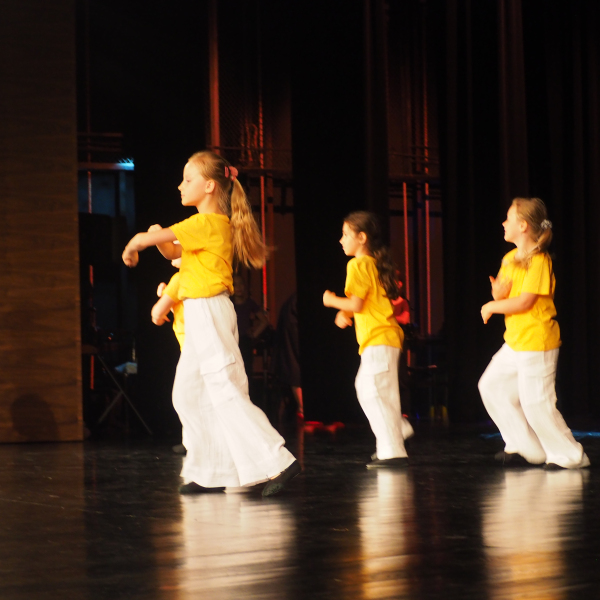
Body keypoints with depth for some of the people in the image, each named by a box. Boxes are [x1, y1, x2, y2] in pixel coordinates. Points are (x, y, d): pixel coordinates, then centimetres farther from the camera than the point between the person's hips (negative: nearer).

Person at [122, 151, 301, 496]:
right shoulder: (217, 224, 15)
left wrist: (131, 247, 5)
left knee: (226, 393, -12)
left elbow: (145, 238, -16)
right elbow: (173, 251, 26)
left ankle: (278, 462, -14)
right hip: (200, 315, 10)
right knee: (187, 395, 12)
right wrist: (158, 238, 5)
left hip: (209, 311, -10)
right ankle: (210, 473, 16)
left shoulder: (205, 224, -15)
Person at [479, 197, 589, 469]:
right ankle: (527, 448, 15)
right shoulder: (510, 258, 11)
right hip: (515, 341, 10)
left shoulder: (538, 261, -17)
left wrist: (492, 307, -8)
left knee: (536, 403, -8)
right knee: (491, 385, 10)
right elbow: (500, 295, 8)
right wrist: (497, 291, -16)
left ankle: (570, 455, 5)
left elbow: (524, 302, -21)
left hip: (536, 343, -10)